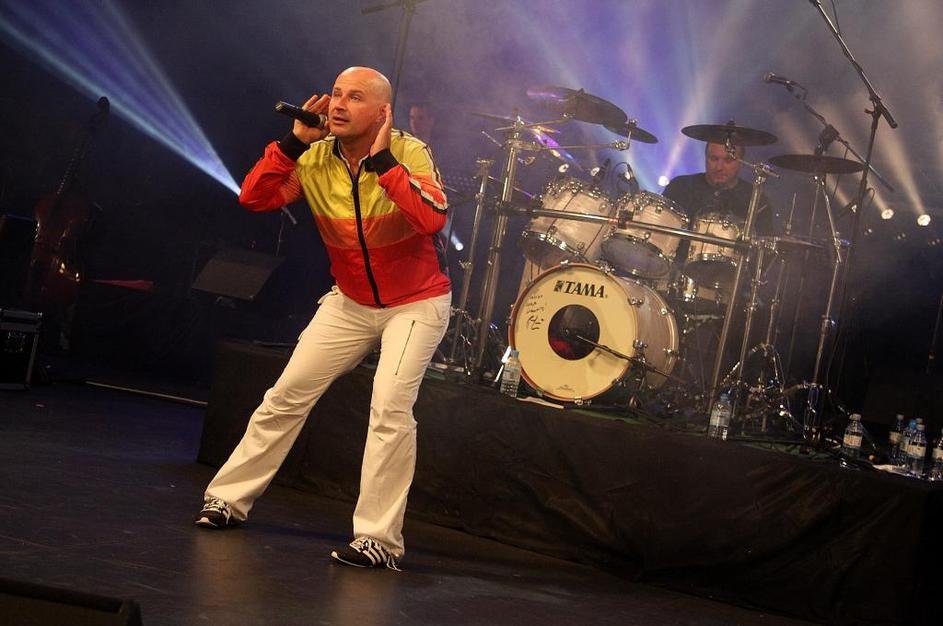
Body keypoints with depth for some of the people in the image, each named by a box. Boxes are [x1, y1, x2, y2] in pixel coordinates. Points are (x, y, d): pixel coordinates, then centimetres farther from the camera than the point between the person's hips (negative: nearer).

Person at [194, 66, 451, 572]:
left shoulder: (409, 152, -19)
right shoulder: (317, 158, -7)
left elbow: (433, 218, -36)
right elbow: (253, 198, -13)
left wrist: (382, 160, -34)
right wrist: (295, 141, -20)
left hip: (415, 303, -5)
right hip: (350, 302, 5)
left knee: (390, 406, -22)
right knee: (287, 394, 5)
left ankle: (379, 539, -16)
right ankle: (228, 498, 20)